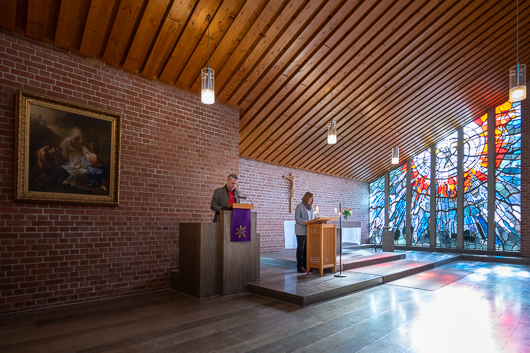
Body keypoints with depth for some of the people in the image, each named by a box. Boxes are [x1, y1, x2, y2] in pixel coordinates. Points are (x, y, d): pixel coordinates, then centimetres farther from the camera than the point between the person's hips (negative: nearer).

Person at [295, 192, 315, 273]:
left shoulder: (311, 206, 15)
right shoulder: (300, 206, -5)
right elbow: (297, 218, -11)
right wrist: (306, 222, -22)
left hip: (309, 231, 6)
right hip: (301, 231, -6)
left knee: (307, 248, 6)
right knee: (301, 248, -2)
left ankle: (305, 265, 14)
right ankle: (299, 266, 5)